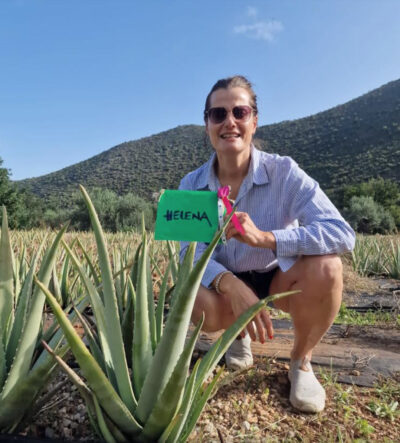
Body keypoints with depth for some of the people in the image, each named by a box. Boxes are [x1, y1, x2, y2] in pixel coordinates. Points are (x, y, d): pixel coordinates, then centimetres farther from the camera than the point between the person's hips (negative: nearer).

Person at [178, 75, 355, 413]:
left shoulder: (283, 172, -20)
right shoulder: (192, 185, -12)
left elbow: (343, 234, -29)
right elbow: (190, 253, -17)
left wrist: (266, 237, -43)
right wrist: (231, 285, -38)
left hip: (279, 278, -1)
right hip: (226, 282, 2)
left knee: (326, 268, -32)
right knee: (201, 308, -31)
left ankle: (301, 362, -2)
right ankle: (239, 332, 10)